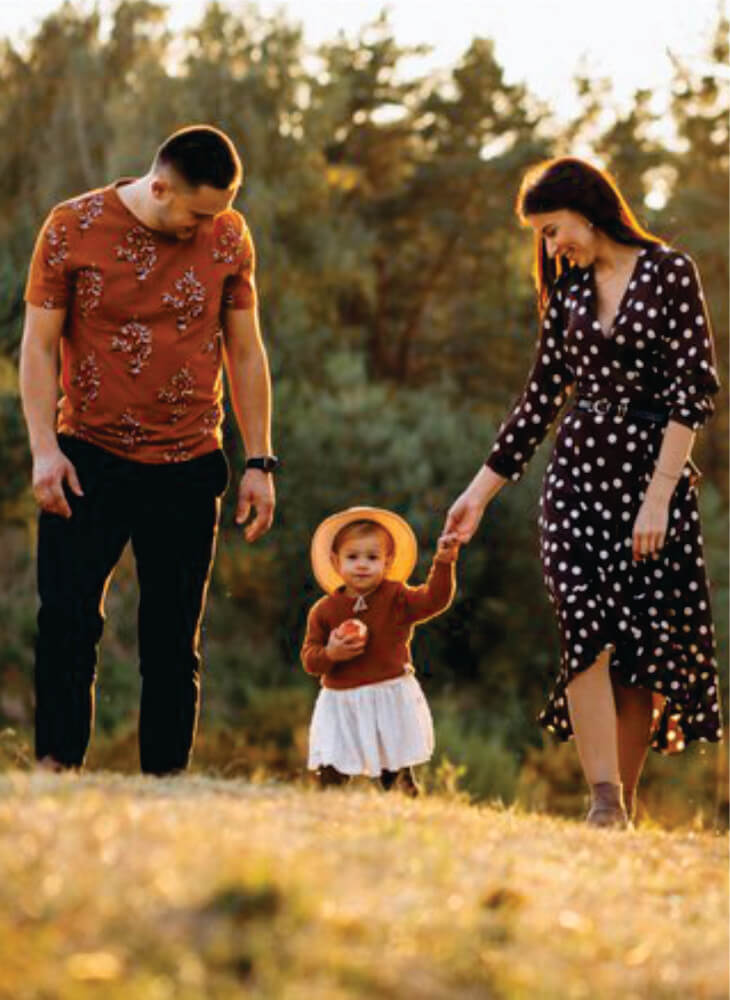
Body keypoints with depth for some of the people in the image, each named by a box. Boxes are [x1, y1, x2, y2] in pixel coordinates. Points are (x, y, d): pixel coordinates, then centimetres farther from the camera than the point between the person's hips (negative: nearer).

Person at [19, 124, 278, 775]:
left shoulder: (228, 236, 3)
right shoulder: (73, 228, -4)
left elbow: (245, 352, 10)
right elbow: (39, 344, -1)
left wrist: (260, 462, 6)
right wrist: (44, 449, -10)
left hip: (187, 465, 2)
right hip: (88, 457, -2)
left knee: (174, 638, 3)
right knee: (67, 619, -9)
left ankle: (165, 782, 8)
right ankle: (57, 766, -2)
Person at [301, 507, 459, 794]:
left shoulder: (397, 597, -1)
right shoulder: (324, 610, 0)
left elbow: (434, 600, -14)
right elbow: (309, 657, 1)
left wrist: (444, 563, -26)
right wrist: (329, 654, -21)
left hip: (390, 698, 0)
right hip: (341, 703, 0)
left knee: (396, 770, 8)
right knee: (331, 768, -5)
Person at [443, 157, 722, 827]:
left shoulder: (670, 273, -3)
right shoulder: (569, 290, 13)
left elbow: (692, 392, -8)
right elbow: (541, 399, 18)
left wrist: (659, 495, -15)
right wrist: (482, 489, 15)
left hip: (654, 474, -3)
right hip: (578, 471, 3)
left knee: (645, 647, -3)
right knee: (586, 628, -15)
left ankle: (624, 809, 4)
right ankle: (605, 804, -21)